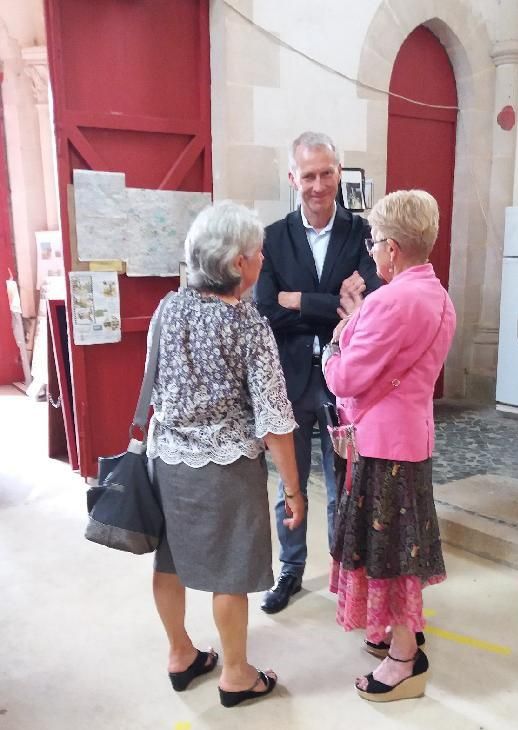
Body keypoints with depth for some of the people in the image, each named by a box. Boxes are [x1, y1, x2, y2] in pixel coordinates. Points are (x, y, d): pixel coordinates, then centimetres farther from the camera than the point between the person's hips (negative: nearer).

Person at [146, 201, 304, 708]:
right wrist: (293, 488, -8)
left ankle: (180, 656, 40)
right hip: (225, 467, -6)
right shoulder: (251, 326, -18)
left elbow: (154, 384, 7)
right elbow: (274, 420, -17)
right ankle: (235, 675, 31)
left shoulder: (170, 308, -2)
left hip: (167, 455, 6)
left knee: (170, 559, 19)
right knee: (229, 572, 11)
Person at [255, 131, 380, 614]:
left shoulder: (361, 232, -4)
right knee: (290, 486, 16)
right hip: (290, 378, 1)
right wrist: (334, 308, -15)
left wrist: (298, 302, -16)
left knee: (343, 486, 15)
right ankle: (291, 570, 36)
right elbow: (265, 312, -11)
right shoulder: (274, 238, -1)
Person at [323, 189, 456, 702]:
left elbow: (346, 379, -20)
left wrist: (335, 342, -2)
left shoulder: (391, 301, -23)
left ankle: (405, 661, 19)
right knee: (402, 540, 21)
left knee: (385, 545, 4)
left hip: (382, 439, -9)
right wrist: (360, 318, 10)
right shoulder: (438, 297, 7)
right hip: (411, 430, 9)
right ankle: (406, 630, 38)